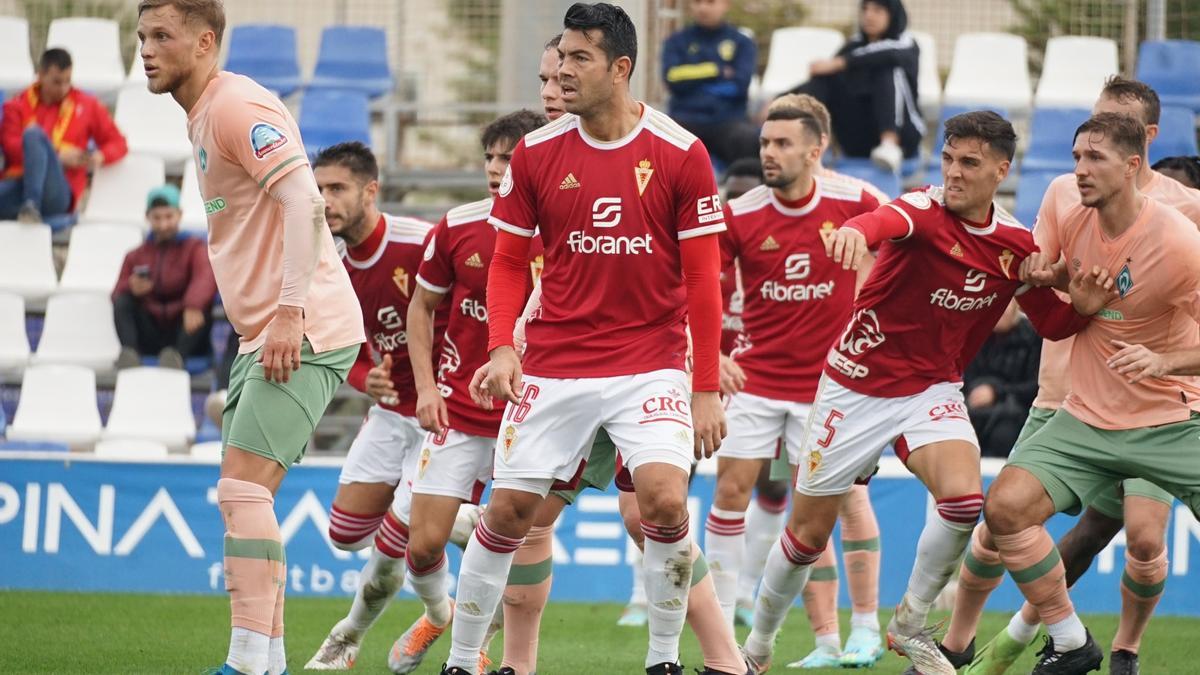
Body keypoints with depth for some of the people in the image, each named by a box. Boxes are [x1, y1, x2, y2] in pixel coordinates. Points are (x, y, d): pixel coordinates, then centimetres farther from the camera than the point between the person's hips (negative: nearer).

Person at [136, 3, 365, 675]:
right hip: (264, 335, 10)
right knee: (246, 497, 9)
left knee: (243, 489, -16)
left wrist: (291, 314, -28)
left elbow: (305, 202, -23)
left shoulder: (238, 106, -13)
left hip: (305, 334, -10)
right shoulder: (205, 116, 18)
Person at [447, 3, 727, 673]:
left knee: (665, 499, -21)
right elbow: (509, 261, 8)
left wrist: (707, 388, -5)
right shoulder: (537, 154, 0)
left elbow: (703, 277, -3)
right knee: (509, 510, 1)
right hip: (553, 365, 2)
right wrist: (502, 347, -8)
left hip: (650, 362, -2)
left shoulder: (680, 153, -6)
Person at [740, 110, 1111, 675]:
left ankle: (910, 625, -2)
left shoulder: (1016, 244, -2)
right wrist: (855, 231, -68)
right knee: (807, 535, 6)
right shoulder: (925, 210, -18)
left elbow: (1051, 324, 10)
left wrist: (1083, 306, -13)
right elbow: (886, 221, -43)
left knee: (964, 498, -25)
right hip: (857, 388, -3)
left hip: (932, 390, 3)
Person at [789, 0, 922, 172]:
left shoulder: (906, 45, -1)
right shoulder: (854, 46, 13)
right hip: (859, 142, 4)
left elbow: (889, 56, -25)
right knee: (824, 77, -12)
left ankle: (890, 146, -50)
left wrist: (838, 63, -33)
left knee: (890, 71, -26)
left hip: (899, 133, -4)